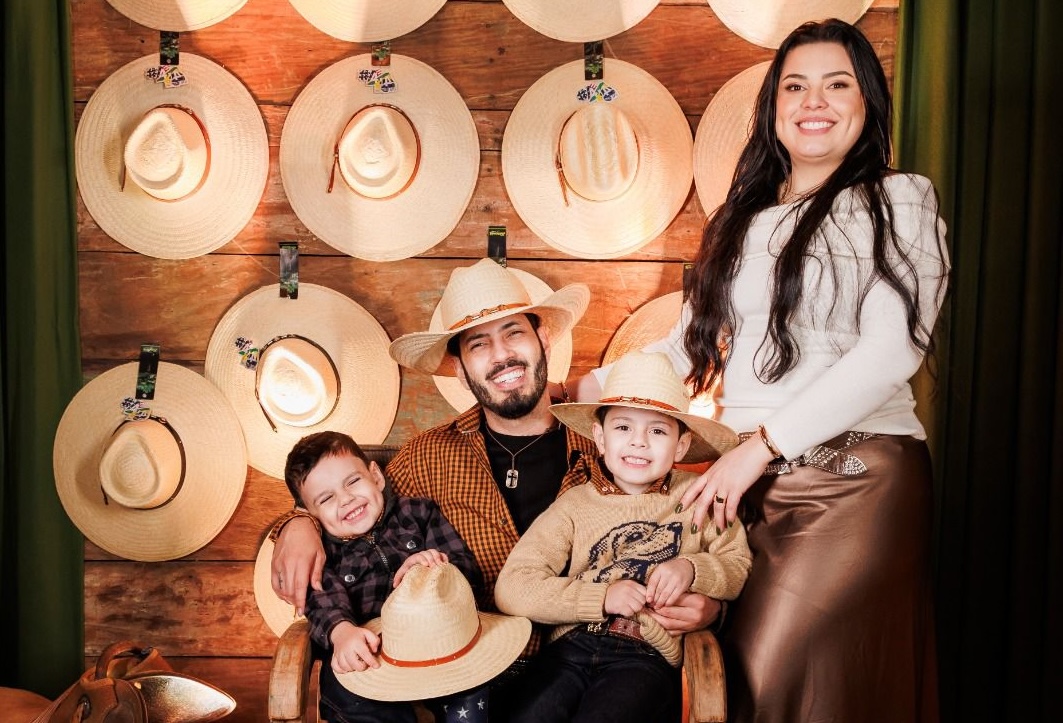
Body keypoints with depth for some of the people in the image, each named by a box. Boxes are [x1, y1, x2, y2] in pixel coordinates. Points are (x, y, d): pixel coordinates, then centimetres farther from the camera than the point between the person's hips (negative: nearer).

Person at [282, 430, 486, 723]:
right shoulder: (322, 550, 13)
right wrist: (341, 630, -32)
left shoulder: (418, 513, 15)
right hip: (370, 657, 1)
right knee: (339, 684, -31)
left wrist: (440, 564, -15)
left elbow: (471, 572, 9)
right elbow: (324, 601, -9)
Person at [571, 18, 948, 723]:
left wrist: (759, 445, -15)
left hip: (857, 476, -4)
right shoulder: (743, 218, 17)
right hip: (753, 482, 5)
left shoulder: (898, 201, 1)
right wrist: (594, 386, 11)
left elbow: (893, 349, -10)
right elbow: (694, 340, 21)